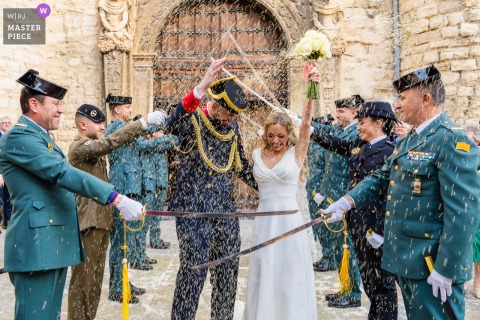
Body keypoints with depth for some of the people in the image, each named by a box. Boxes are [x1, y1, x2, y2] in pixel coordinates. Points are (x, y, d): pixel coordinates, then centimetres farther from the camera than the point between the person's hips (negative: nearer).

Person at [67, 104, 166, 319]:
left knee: (95, 277, 16)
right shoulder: (79, 146, -16)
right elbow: (110, 142, -29)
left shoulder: (94, 146, 19)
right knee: (83, 278, 0)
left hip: (101, 220, 10)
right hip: (88, 222, -10)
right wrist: (143, 122, -32)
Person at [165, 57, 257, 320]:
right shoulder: (191, 122, -9)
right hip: (194, 212, -6)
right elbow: (172, 124, -34)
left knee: (227, 273, 14)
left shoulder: (232, 127, 9)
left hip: (226, 211, 6)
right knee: (193, 272, -2)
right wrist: (201, 87, -45)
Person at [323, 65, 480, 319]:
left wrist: (446, 269, -22)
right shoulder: (409, 139, 13)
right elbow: (382, 177, 16)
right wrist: (347, 201, 2)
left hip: (432, 266, -9)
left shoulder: (452, 141, -18)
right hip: (406, 259, 9)